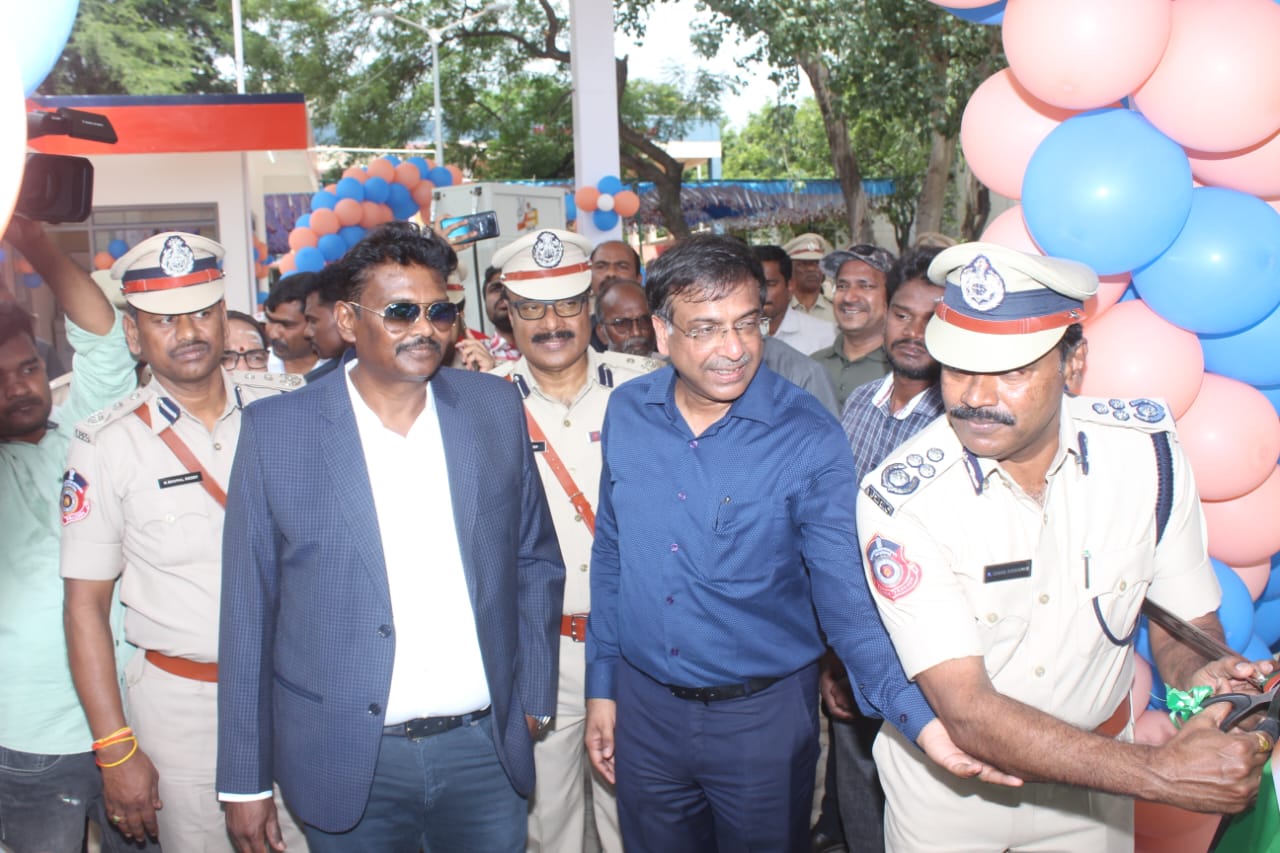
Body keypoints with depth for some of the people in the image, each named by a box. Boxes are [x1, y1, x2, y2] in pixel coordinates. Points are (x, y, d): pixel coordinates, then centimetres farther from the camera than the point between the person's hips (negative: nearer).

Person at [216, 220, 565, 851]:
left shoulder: (495, 408, 0)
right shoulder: (275, 431, -6)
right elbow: (247, 613, -3)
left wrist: (532, 698, 6)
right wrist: (245, 782, -2)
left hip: (485, 748, 2)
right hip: (348, 759, -1)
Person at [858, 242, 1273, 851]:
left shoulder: (1148, 450, -17)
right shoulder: (901, 500, -28)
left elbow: (1184, 623, -6)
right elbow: (968, 712, -32)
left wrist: (1203, 677, -29)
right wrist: (1160, 772, -40)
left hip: (1092, 777, 3)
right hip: (948, 788, -2)